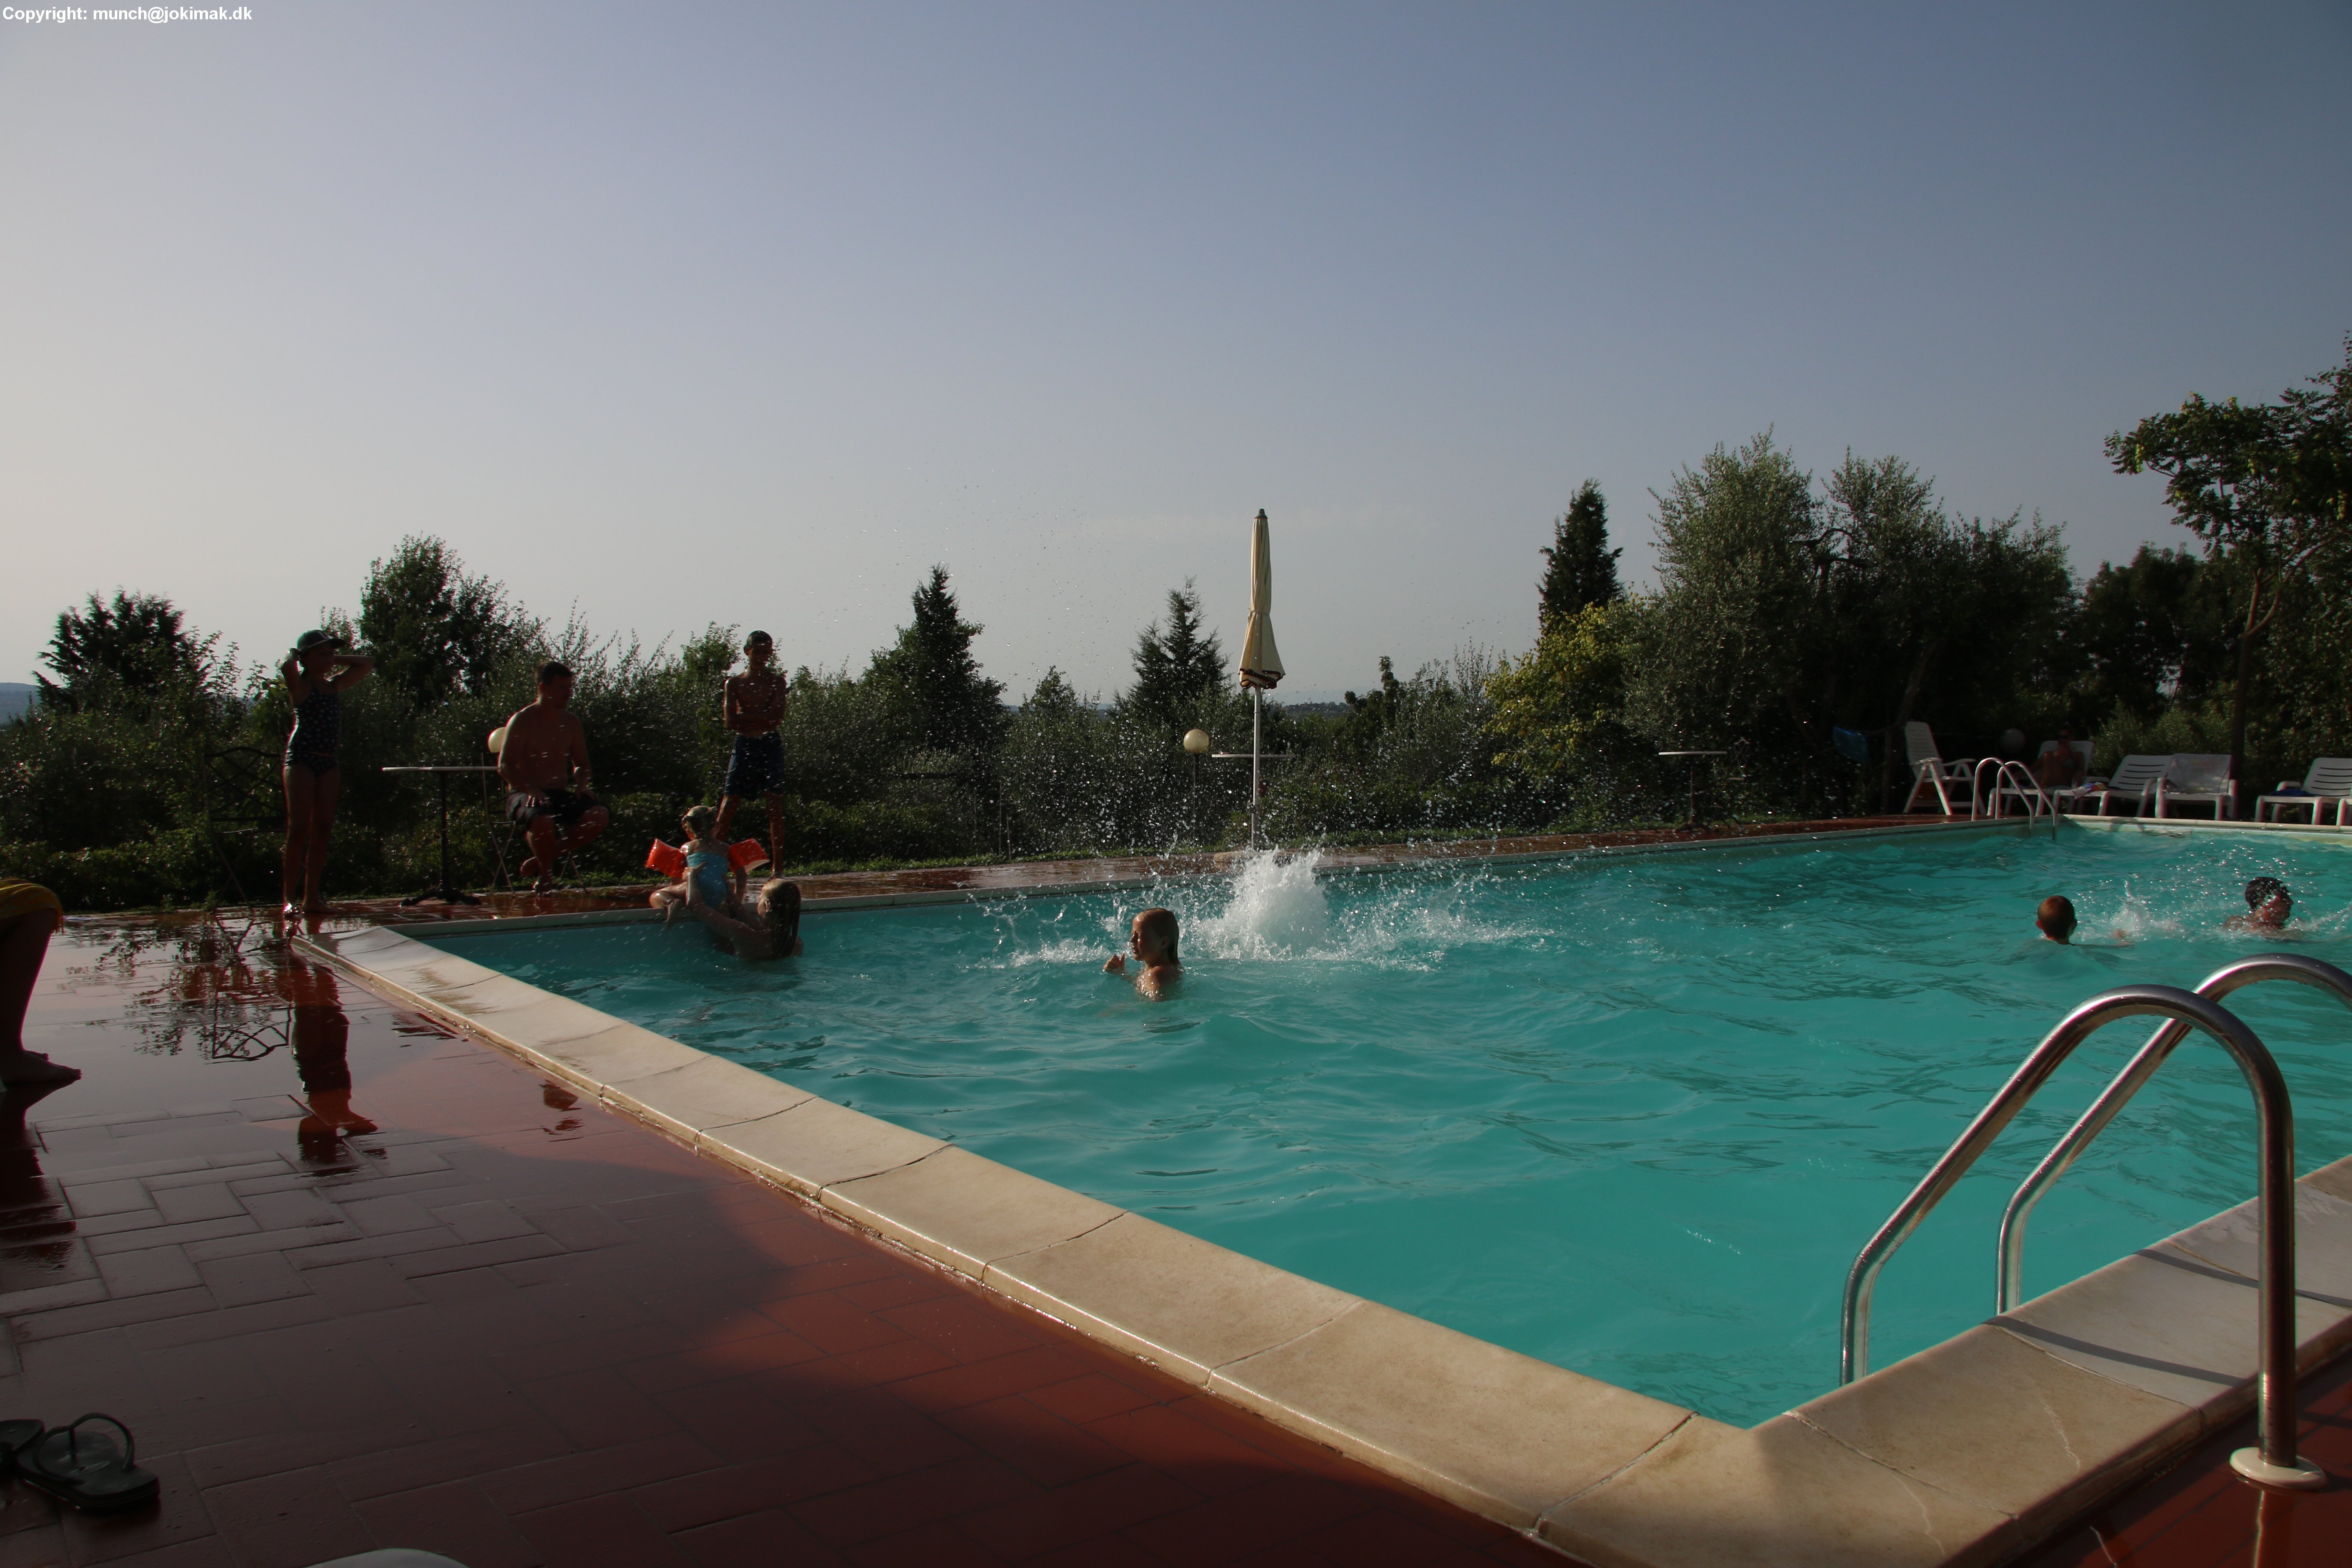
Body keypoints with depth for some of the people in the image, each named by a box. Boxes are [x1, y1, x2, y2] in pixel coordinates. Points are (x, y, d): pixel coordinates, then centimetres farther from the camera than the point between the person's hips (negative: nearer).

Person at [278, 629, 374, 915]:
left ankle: (311, 896, 8)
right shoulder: (300, 685, -1)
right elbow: (287, 667, -23)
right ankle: (290, 897, -7)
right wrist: (293, 656, -1)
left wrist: (334, 659, 16)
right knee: (299, 829, -9)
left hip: (329, 761, 6)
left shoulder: (335, 685, 17)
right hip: (302, 757, -6)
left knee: (322, 829, 4)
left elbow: (367, 663, 24)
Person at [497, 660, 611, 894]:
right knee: (543, 820, -40)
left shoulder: (571, 722, 13)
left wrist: (581, 785, 0)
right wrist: (531, 789, -27)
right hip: (525, 795, -5)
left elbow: (582, 764, 22)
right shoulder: (523, 721, -4)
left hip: (561, 795, 5)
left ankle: (542, 859, -9)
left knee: (600, 815, -23)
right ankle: (545, 874, -10)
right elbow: (505, 766, -11)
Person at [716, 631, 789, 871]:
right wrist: (761, 719, -7)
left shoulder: (777, 681, 5)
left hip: (770, 746, -1)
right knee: (729, 804, -3)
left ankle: (778, 867, 1)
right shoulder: (734, 683, 7)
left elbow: (777, 718, -8)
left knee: (775, 806, -2)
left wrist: (744, 717, -7)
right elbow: (730, 721, -4)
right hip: (744, 746, 1)